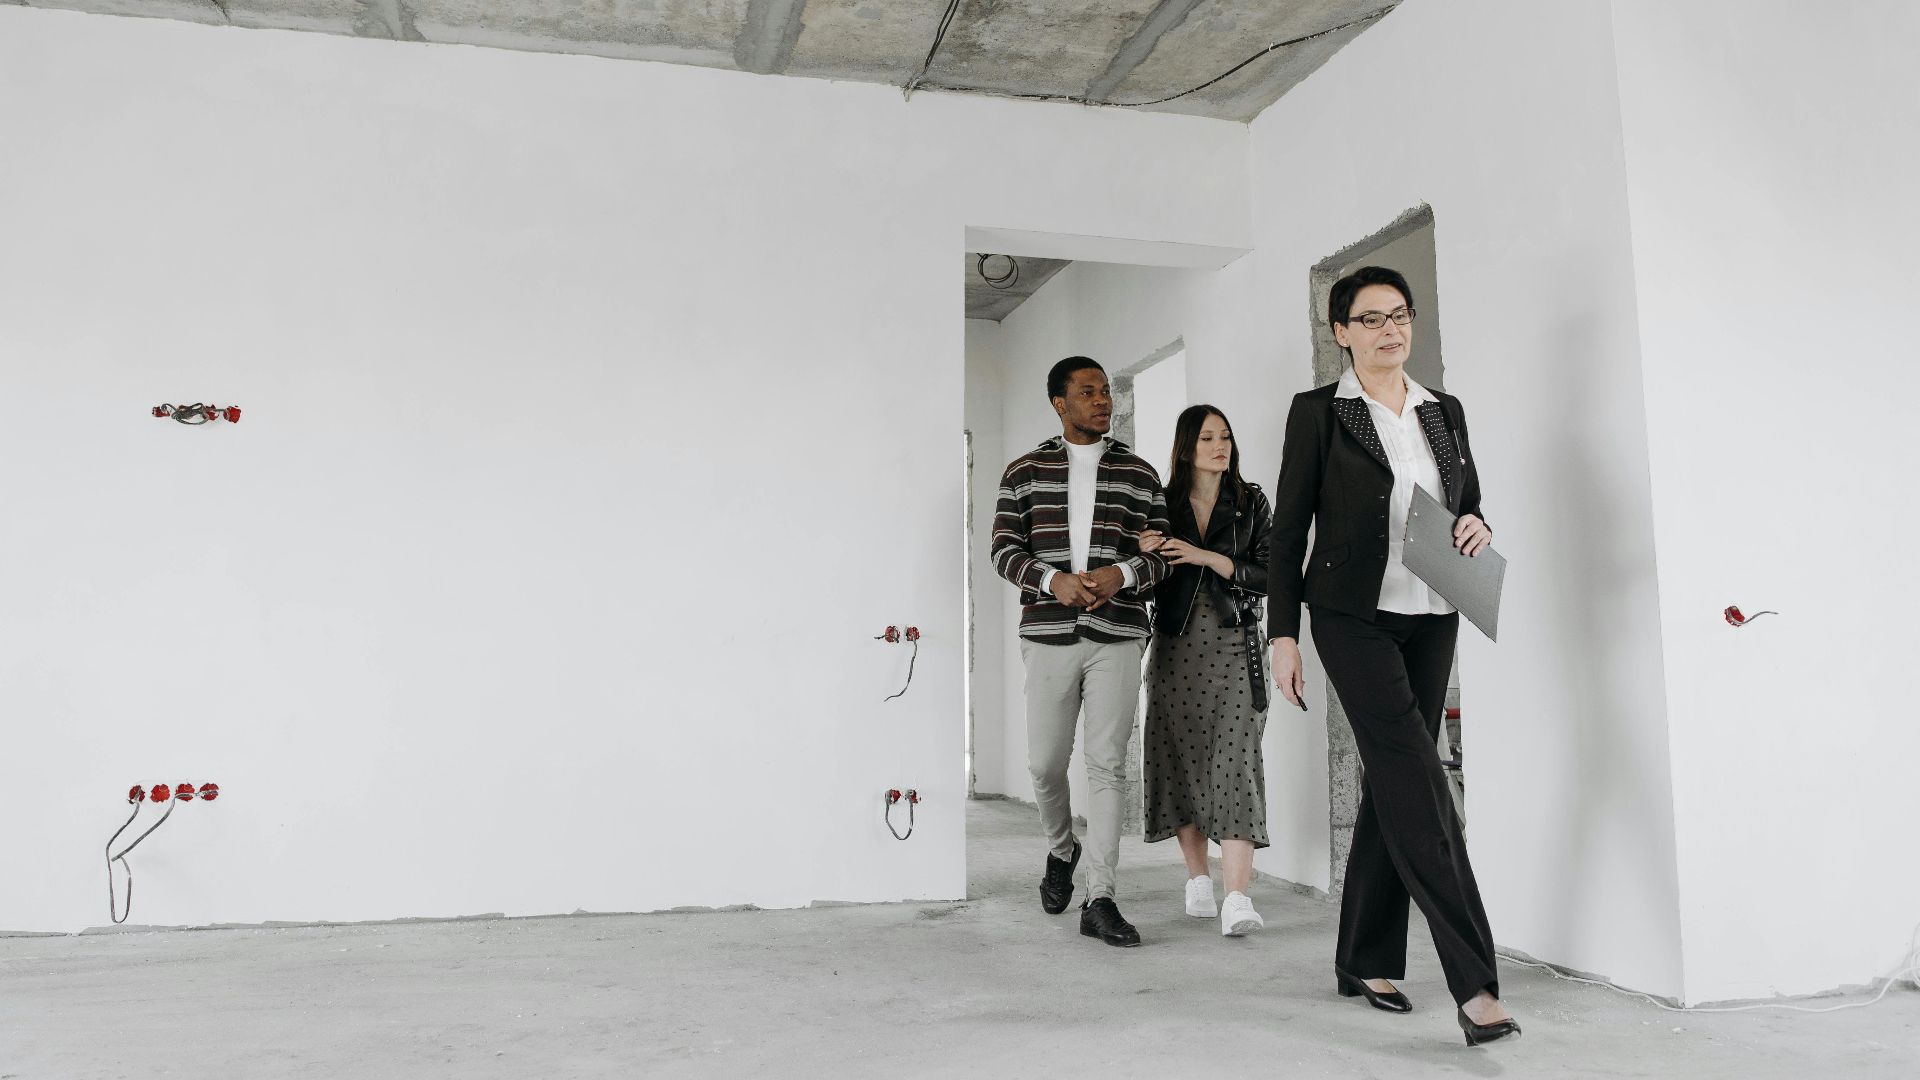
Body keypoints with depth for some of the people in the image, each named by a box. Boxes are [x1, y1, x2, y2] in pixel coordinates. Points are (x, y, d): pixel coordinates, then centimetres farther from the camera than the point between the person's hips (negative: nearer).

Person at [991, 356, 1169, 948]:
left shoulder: (1139, 474, 10)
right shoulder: (1024, 472, 9)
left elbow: (1162, 554, 8)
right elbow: (1005, 549, 3)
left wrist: (1122, 574, -13)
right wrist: (1054, 580, -14)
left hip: (1117, 636, 0)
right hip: (1049, 634, 0)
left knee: (1108, 765, -3)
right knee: (1045, 763, 5)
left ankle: (1100, 899, 2)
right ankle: (1060, 850, 34)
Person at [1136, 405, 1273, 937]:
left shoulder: (1250, 501, 5)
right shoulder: (1163, 504, 7)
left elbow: (1268, 575, -2)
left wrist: (1207, 557, -13)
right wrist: (1144, 556, -10)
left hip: (1234, 647, -2)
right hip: (1176, 646, 2)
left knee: (1234, 760, -13)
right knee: (1182, 760, 4)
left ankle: (1237, 899, -18)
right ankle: (1198, 882, 17)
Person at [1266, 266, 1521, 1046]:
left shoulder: (1446, 412, 13)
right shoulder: (1317, 412, -1)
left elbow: (1470, 507, 20)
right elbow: (1288, 529, -2)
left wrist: (1478, 530, -5)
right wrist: (1283, 634, -7)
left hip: (1431, 619, 5)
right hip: (1354, 618, -5)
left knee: (1391, 785, 9)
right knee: (1417, 782, -14)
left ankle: (1364, 963, 21)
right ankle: (1474, 982, -13)